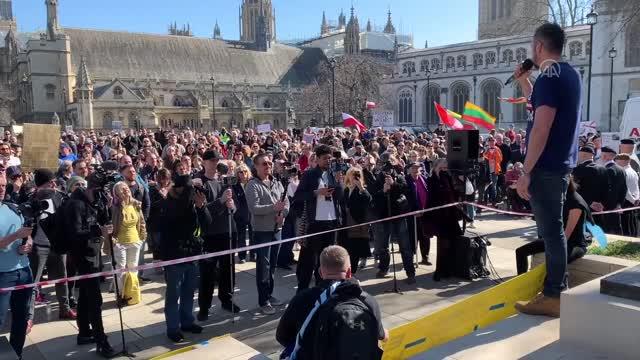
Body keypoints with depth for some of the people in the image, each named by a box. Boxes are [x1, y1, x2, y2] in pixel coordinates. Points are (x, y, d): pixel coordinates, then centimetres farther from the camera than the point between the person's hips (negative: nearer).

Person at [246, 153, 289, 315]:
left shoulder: (277, 183, 10)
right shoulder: (253, 185, -10)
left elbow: (286, 202, 7)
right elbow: (254, 208, -20)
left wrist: (282, 213, -12)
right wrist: (274, 207, -26)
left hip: (276, 229, 7)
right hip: (262, 230, -6)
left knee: (272, 265, 15)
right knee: (263, 266, -1)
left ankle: (269, 294, 29)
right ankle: (263, 301, 7)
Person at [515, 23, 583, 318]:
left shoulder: (549, 76, -16)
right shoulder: (569, 73, 14)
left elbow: (541, 128, -23)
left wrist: (526, 173, -21)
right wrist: (523, 80, 20)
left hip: (546, 166, -10)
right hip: (561, 164, 10)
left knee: (550, 230, -4)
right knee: (553, 229, 17)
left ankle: (553, 297, 4)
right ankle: (557, 288, 27)